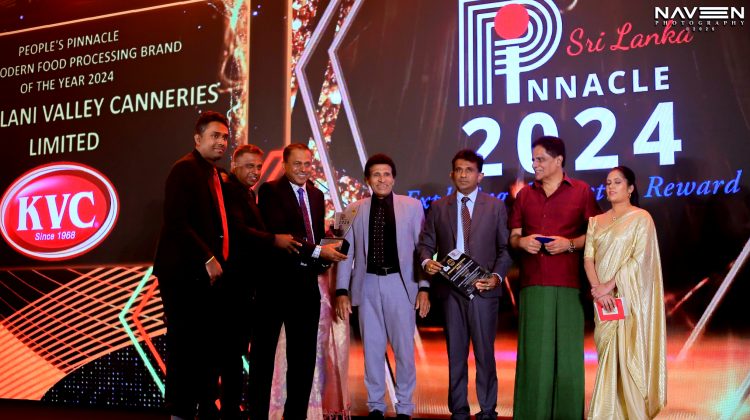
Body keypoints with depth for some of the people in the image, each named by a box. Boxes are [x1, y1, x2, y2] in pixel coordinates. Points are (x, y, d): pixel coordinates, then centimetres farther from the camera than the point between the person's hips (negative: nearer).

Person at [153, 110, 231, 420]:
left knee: (205, 345, 10)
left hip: (206, 274, 8)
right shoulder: (185, 169, -8)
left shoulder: (215, 176, 18)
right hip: (184, 273, -8)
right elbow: (175, 221, -17)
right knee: (184, 344, -2)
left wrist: (216, 260, 8)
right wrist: (207, 258, -18)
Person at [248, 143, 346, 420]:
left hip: (307, 283, 6)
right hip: (275, 282, -6)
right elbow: (277, 234, -18)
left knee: (304, 354, 11)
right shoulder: (270, 191, -6)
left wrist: (328, 250, -1)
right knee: (264, 352, 6)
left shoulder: (317, 195, 15)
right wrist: (317, 251, -23)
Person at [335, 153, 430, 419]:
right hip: (368, 285, 1)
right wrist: (342, 291, 0)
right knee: (372, 347, 8)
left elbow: (422, 249, 3)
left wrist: (424, 287, -2)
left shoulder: (412, 207, 4)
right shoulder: (354, 210, 6)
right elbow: (346, 252, 5)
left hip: (400, 283, -1)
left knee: (404, 347, 3)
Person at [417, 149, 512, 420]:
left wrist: (496, 277, -11)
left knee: (485, 352, 2)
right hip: (449, 289, 2)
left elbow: (505, 248, 3)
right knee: (455, 353, 9)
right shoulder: (439, 207, 10)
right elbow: (426, 243, 9)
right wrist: (427, 261, -12)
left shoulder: (496, 207, 5)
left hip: (483, 288, -2)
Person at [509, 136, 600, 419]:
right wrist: (522, 241, -6)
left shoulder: (581, 191, 5)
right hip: (532, 284, 2)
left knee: (567, 352, 0)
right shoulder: (524, 194, 14)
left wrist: (570, 244, -11)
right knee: (533, 352, 2)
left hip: (568, 284, -2)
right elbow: (513, 237, 16)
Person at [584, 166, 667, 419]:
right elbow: (588, 258, 5)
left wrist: (609, 285, -16)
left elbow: (639, 259, -11)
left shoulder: (641, 218, -2)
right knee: (608, 357, 5)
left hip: (628, 297, -4)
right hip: (604, 300, 5)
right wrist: (598, 289, -11)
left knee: (629, 356, -4)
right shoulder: (596, 222, 13)